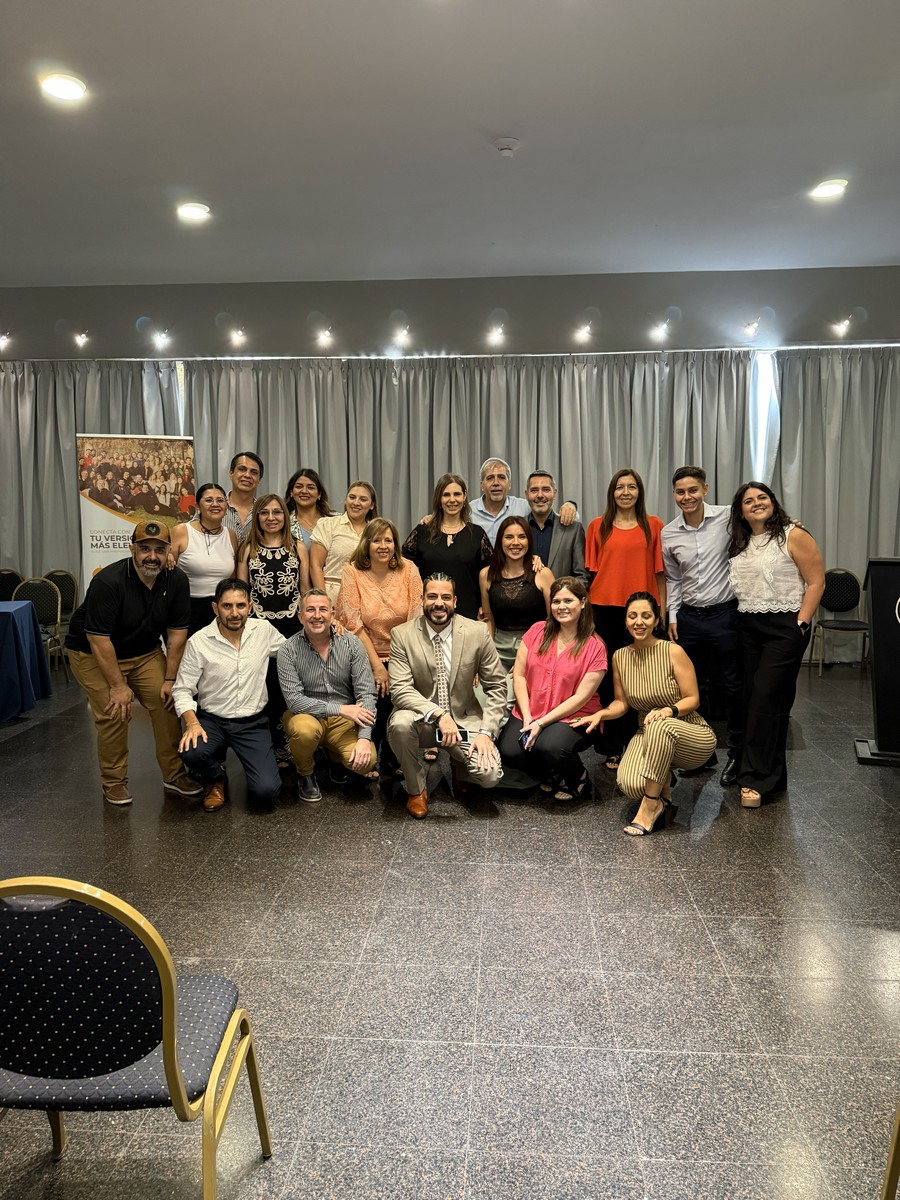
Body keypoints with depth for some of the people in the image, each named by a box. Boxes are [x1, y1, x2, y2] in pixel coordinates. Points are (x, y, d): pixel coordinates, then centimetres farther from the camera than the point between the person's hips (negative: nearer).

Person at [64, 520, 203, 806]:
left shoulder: (176, 581, -13)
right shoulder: (108, 582, -28)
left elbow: (176, 632, -8)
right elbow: (98, 639, -26)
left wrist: (170, 679, -10)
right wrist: (118, 685, -24)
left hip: (145, 652, 5)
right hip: (93, 653, -4)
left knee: (167, 702, -7)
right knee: (114, 713, -14)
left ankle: (174, 774, 8)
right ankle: (113, 782, 7)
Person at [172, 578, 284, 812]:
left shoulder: (264, 630, -3)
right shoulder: (198, 642, -10)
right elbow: (182, 690, -6)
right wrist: (192, 723, -22)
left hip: (253, 722, 1)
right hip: (212, 720, 0)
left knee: (267, 790, -17)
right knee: (191, 752, -34)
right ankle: (215, 779, 5)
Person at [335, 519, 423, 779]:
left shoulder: (408, 570, -1)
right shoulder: (352, 572, -5)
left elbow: (417, 618, -5)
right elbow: (354, 623, -9)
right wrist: (377, 665, -13)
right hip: (366, 658, -1)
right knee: (373, 710, -15)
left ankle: (390, 763, 12)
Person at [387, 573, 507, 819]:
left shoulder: (478, 632, -7)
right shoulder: (402, 635, -9)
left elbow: (496, 686, -2)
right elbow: (400, 689, -17)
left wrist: (486, 732, -12)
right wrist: (438, 714, -32)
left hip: (464, 720, 1)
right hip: (421, 720, 0)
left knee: (490, 775, -22)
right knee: (400, 723, -34)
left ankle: (460, 766, 19)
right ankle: (415, 789, -4)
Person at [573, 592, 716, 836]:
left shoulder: (673, 652, -14)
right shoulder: (619, 656, 0)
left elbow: (692, 699, -10)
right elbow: (621, 702, 7)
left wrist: (669, 711, -30)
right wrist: (601, 714, -13)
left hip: (690, 735, -3)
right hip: (647, 734, 3)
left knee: (660, 726, -40)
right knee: (629, 784, -28)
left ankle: (651, 804, -22)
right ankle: (662, 781, 11)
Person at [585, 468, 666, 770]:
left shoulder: (654, 526, 5)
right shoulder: (598, 526, 7)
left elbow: (659, 573, 5)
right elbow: (591, 572, 7)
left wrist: (662, 612, 1)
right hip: (605, 610, 1)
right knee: (608, 680, 5)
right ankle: (612, 749, 15)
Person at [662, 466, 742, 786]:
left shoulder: (727, 517, -9)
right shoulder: (668, 534, 3)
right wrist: (672, 617, 9)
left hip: (725, 613, -4)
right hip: (689, 617, 4)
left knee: (734, 687, 5)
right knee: (695, 687, 12)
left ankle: (736, 753, 20)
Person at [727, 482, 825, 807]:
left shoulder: (793, 536, -6)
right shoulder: (738, 544, 13)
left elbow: (816, 582, -9)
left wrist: (801, 625, -13)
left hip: (784, 628, -7)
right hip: (748, 629, 7)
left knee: (766, 698, -10)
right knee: (754, 698, 8)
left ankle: (756, 779, -4)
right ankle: (773, 774, 21)